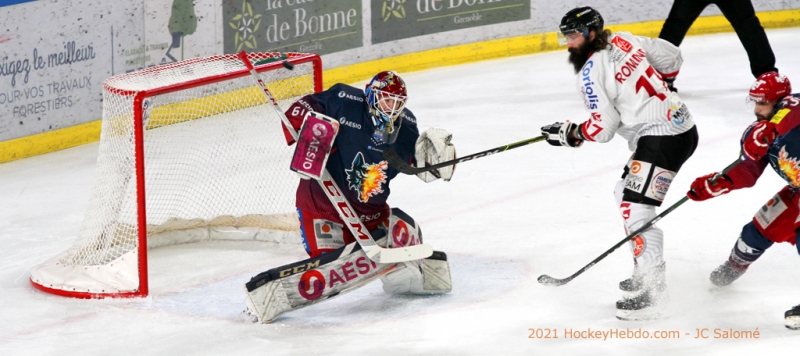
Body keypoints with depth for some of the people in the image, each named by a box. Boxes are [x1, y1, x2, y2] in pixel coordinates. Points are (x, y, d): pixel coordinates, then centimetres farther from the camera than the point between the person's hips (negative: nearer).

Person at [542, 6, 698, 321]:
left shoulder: (591, 73, -14)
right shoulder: (623, 41, 9)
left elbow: (603, 127, -12)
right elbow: (671, 57, 17)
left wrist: (570, 133, 3)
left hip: (662, 138, -11)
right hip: (679, 123, 11)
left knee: (636, 209, -15)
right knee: (626, 194, 23)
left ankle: (652, 292, -20)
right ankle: (647, 272, 29)